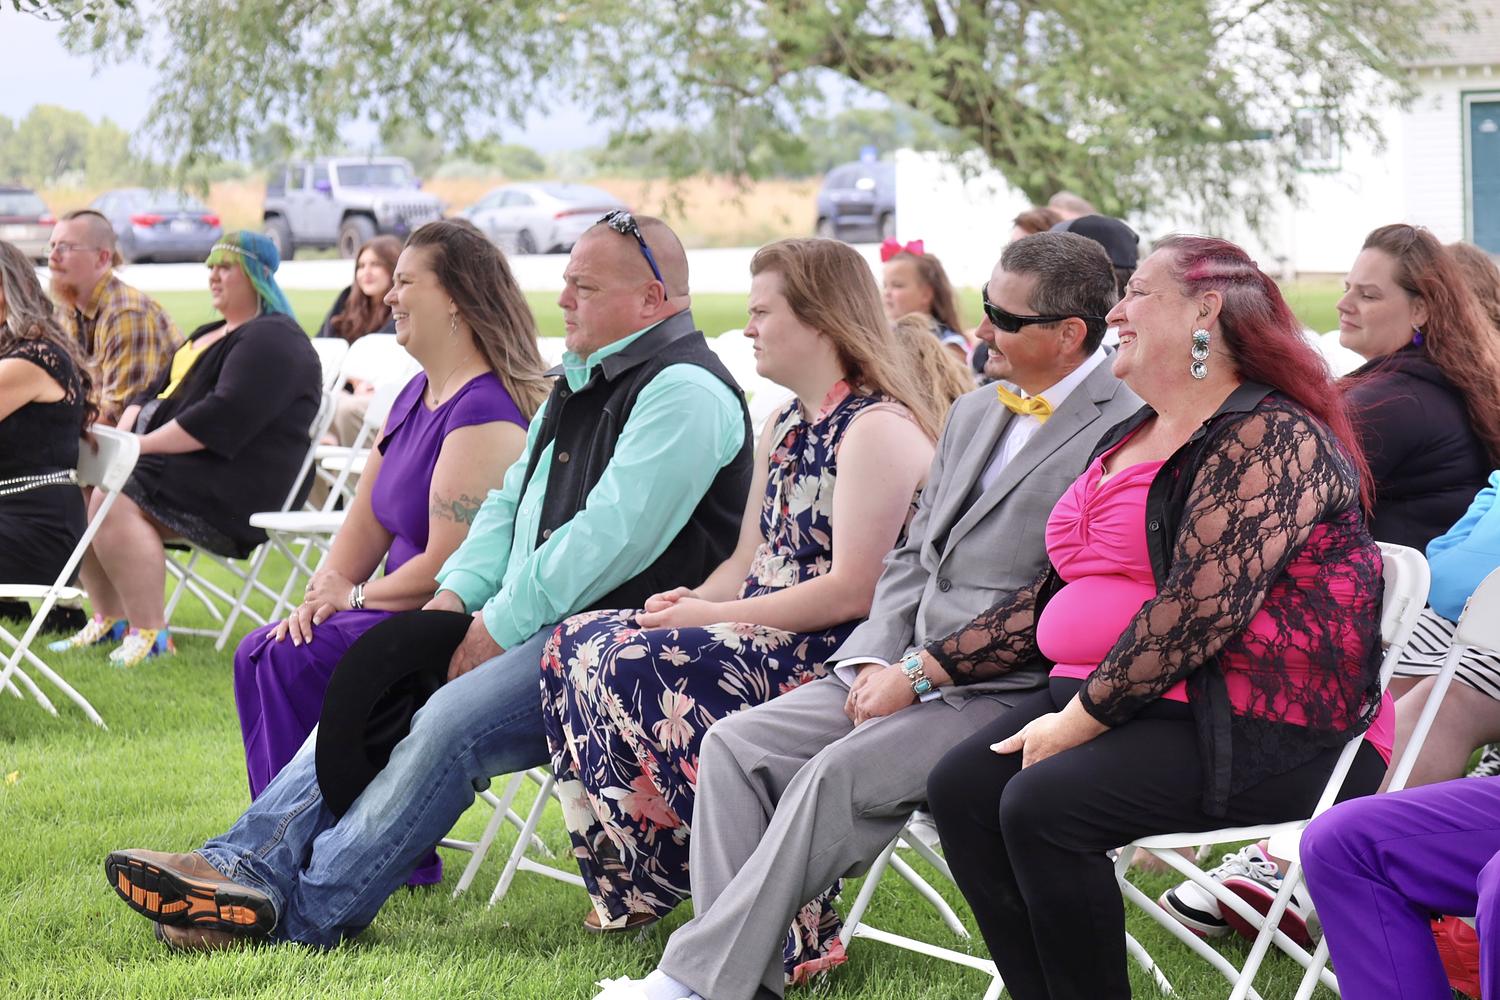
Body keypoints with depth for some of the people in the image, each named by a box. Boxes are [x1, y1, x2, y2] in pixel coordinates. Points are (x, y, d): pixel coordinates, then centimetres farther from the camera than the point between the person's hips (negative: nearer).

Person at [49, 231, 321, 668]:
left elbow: (224, 419, -21)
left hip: (235, 486, -10)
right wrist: (123, 435, 3)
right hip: (178, 465, 11)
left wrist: (145, 445, -19)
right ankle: (108, 619, 0)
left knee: (116, 502, -29)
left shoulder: (271, 341, -9)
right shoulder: (208, 336, 26)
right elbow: (157, 391, 25)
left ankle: (149, 632, -26)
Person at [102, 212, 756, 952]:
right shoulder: (578, 383, 21)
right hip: (528, 627, 10)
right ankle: (251, 862, -15)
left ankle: (306, 914, -28)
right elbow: (509, 505, 23)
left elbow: (613, 539, -21)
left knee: (448, 723, -28)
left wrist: (501, 626, -17)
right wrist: (456, 595, 5)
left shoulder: (683, 392, -12)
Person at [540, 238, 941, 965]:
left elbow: (853, 591, -20)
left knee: (639, 667, -28)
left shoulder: (879, 429, -13)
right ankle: (629, 889, -2)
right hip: (764, 636, 10)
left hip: (836, 660, -10)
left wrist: (712, 616, -17)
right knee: (579, 643, -3)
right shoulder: (785, 426, 19)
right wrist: (693, 600, -4)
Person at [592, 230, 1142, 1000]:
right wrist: (876, 662, 0)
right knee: (736, 744, -8)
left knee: (841, 772, -28)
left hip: (1014, 696, -9)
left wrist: (918, 676, -16)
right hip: (911, 671, 9)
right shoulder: (974, 416, 17)